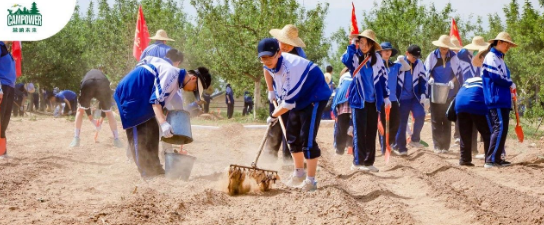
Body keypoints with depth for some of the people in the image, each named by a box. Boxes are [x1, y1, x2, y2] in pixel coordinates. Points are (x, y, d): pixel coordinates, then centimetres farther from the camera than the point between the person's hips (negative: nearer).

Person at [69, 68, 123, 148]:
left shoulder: (87, 75, 40)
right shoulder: (103, 75, 41)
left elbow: (85, 102, 36)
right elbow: (106, 99, 39)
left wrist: (90, 118, 40)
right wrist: (103, 116, 45)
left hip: (87, 85, 0)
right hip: (103, 86, 0)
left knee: (80, 110, 25)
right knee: (109, 112, 24)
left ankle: (76, 139, 18)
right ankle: (116, 139, 22)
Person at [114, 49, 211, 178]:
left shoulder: (176, 80, 11)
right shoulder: (172, 73, -19)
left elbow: (161, 100, 19)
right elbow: (156, 99, -26)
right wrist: (163, 123, -34)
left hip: (141, 97, 11)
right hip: (131, 93, -11)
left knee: (152, 130, 12)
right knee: (138, 134, -9)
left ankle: (154, 169, 16)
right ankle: (146, 173, -8)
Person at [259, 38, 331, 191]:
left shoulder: (290, 68, -36)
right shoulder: (270, 65, -9)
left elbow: (289, 103, -31)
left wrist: (273, 116, -17)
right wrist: (279, 101, 8)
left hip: (315, 97, -9)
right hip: (298, 97, 9)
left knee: (307, 139, -16)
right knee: (292, 136, 16)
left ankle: (311, 181, -8)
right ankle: (299, 173, 34)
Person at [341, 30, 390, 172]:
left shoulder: (376, 58, 6)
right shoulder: (355, 56, -4)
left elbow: (383, 77, 13)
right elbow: (346, 60, -28)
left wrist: (386, 96, 12)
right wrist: (352, 45, -19)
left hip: (373, 100, 4)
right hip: (358, 100, -4)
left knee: (371, 132, 6)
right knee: (359, 131, -5)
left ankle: (369, 162, 12)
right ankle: (358, 162, -3)